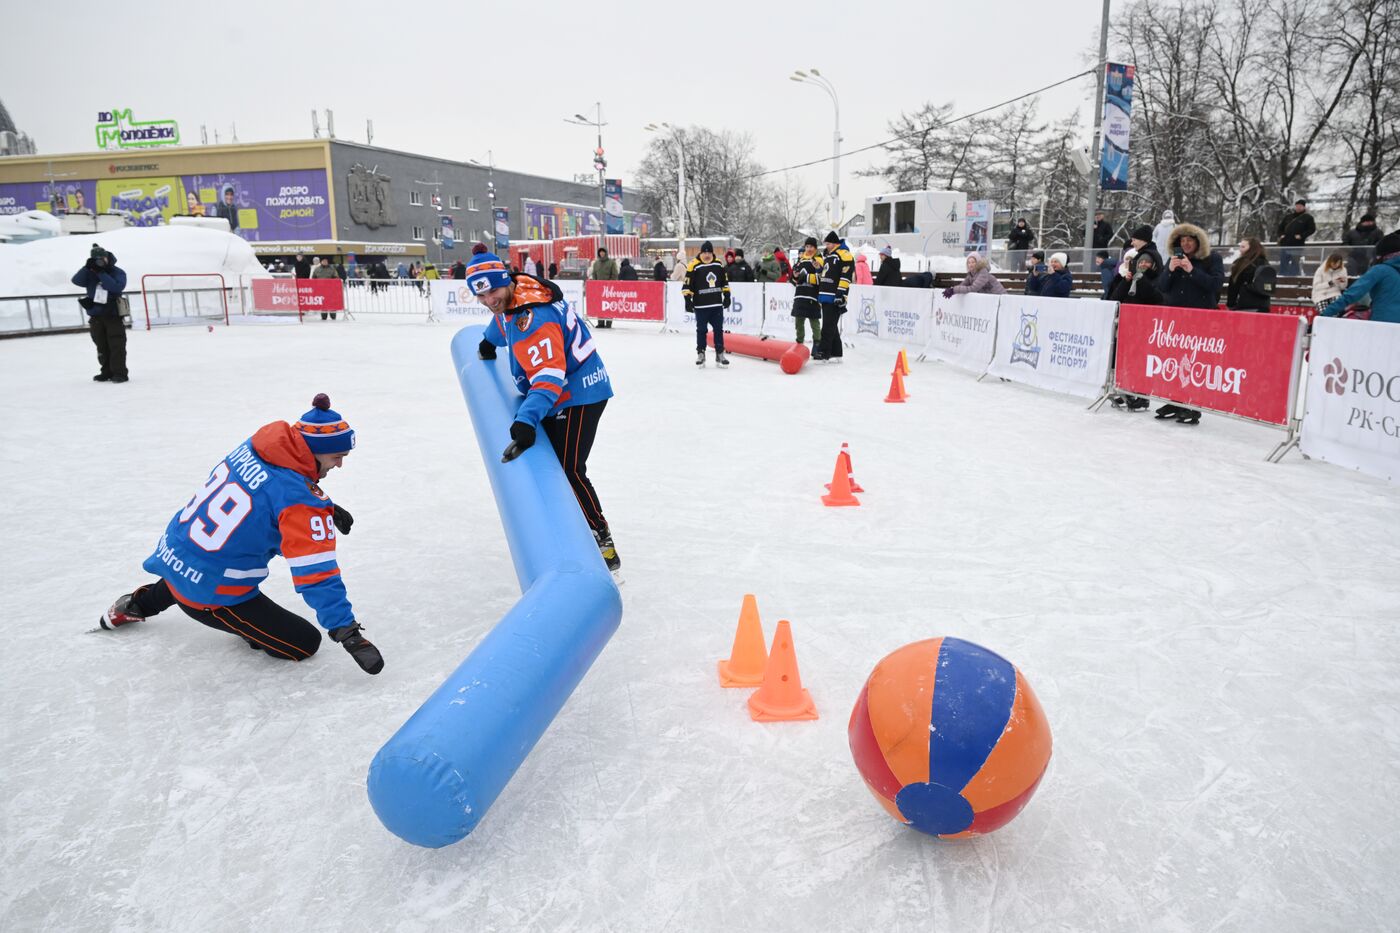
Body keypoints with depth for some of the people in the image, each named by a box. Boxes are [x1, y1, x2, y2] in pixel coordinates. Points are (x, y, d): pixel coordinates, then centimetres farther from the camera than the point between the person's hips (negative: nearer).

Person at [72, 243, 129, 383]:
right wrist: (87, 267, -21)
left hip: (113, 315, -4)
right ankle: (107, 372, 18)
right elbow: (76, 280, -10)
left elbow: (116, 287, -22)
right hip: (96, 315, 4)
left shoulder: (118, 272, -4)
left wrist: (101, 273, -23)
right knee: (102, 346, 10)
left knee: (116, 345, -4)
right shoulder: (91, 273, 6)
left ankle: (119, 372, -1)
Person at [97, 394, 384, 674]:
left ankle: (138, 604, 55)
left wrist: (326, 510, 17)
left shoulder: (253, 447, -4)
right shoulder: (299, 498, -26)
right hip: (209, 596, -8)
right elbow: (316, 572, -28)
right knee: (306, 642, -6)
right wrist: (347, 633, -25)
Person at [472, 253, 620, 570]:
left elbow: (548, 377, -39)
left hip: (579, 394, -11)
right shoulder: (515, 290, 0)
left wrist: (526, 421, -49)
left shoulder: (533, 321, -30)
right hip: (560, 394, 11)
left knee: (568, 471, -18)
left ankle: (603, 545, -12)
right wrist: (489, 341, 43)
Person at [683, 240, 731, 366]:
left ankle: (720, 354, 13)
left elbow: (724, 281, 16)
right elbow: (687, 285, -8)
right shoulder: (694, 265, -8)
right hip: (701, 305, -4)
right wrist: (688, 300, -11)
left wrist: (727, 296, 13)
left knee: (719, 329, 6)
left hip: (717, 304, 4)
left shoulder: (718, 264, 6)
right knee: (701, 330, 5)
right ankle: (700, 354, 15)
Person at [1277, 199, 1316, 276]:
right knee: (1283, 264, 8)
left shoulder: (1307, 217, 2)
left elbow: (1312, 229, -4)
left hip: (1297, 246, -4)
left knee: (1294, 265, -3)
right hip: (1284, 244, 4)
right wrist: (1281, 235, 6)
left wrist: (1301, 236, -14)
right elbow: (1280, 226, 23)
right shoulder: (1288, 216, 14)